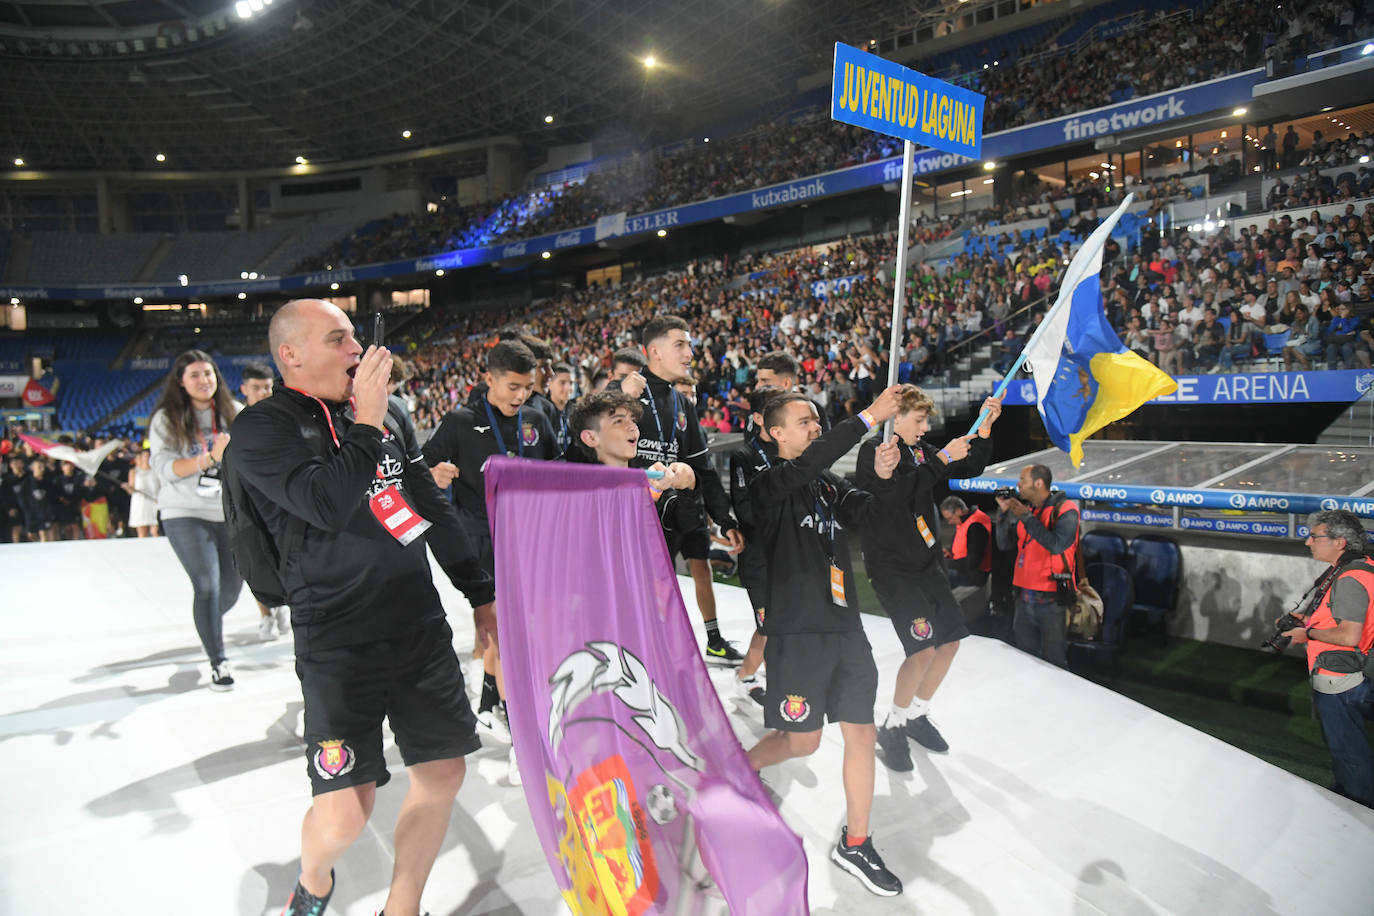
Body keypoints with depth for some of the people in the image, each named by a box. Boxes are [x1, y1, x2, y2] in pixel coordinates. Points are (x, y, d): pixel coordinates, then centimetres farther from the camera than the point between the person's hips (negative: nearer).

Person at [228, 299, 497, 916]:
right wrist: (365, 425, -11)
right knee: (344, 812, -6)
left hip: (422, 626, 6)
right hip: (338, 642, -5)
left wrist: (481, 592, 15)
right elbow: (327, 505, -22)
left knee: (443, 773, 7)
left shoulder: (388, 414, 12)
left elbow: (434, 509, 16)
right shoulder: (263, 428, -5)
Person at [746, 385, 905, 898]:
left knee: (862, 734, 7)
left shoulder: (831, 484, 15)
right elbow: (807, 464, -25)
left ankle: (855, 845, 23)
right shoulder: (770, 482, -5)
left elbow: (868, 515, 2)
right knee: (803, 741, 2)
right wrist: (869, 418, -26)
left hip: (845, 625, 7)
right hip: (797, 629, -6)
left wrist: (883, 478, -17)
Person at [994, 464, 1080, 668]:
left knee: (1054, 663, 0)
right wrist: (1004, 512, 0)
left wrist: (1027, 517, -18)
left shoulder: (1065, 509, -8)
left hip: (1051, 600, -6)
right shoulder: (1025, 508, 11)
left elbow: (1056, 545, -23)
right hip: (1024, 597, 7)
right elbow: (1004, 544, 11)